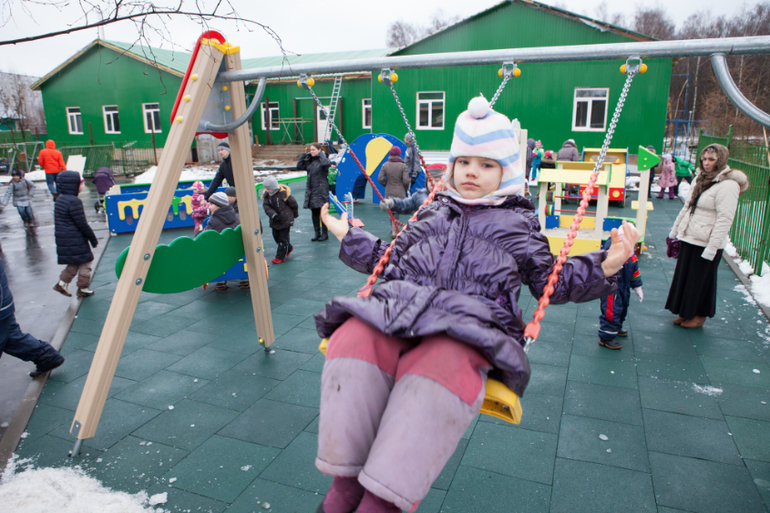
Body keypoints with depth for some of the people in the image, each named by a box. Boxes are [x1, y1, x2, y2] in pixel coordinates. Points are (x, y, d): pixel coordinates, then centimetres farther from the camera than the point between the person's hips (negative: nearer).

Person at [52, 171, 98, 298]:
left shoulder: (60, 200, 11)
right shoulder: (74, 202, -20)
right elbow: (82, 224, -19)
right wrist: (93, 239, -8)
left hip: (63, 240, 9)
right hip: (75, 242, -9)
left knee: (74, 263, 20)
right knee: (85, 260, 5)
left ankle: (62, 283, 19)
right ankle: (83, 289, 12)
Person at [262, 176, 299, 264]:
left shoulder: (283, 193, -17)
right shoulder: (266, 194, -2)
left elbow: (294, 204, -5)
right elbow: (266, 206, -12)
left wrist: (295, 215, 8)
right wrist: (273, 215, -28)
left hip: (285, 220, -6)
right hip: (275, 221, 6)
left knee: (283, 238, -1)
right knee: (276, 237, 16)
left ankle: (281, 257, 7)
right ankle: (289, 248, 38)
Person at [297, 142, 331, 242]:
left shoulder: (322, 160, -7)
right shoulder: (309, 161, 13)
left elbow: (326, 163, -30)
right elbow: (299, 166, 15)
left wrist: (321, 154, -13)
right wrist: (305, 155, 8)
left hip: (321, 190, -7)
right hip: (311, 190, 7)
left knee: (322, 213, -1)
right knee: (314, 213, 11)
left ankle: (325, 233, 9)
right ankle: (317, 233, 19)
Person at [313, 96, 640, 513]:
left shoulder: (518, 222, 27)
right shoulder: (434, 211, 33)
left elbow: (552, 282, 25)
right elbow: (392, 258, 38)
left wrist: (606, 266, 10)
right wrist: (349, 236, 38)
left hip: (473, 321, -2)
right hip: (400, 303, 3)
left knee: (441, 368, -40)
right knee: (353, 340, -32)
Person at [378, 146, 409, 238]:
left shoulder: (385, 165, -2)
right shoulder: (403, 166, -8)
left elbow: (380, 178, -5)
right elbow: (406, 180, -13)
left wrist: (387, 184, 12)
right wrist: (405, 188, 7)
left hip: (389, 193, 2)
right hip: (400, 193, -2)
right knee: (396, 211, 0)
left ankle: (393, 228, 24)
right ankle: (394, 230, -12)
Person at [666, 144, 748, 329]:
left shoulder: (728, 185, -17)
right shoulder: (700, 179, 11)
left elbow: (725, 219, -21)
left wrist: (712, 247, -23)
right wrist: (675, 229, 21)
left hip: (706, 244, -8)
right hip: (689, 238, 8)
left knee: (701, 280, 5)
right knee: (683, 277, 14)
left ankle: (699, 316, 22)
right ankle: (686, 312, 28)